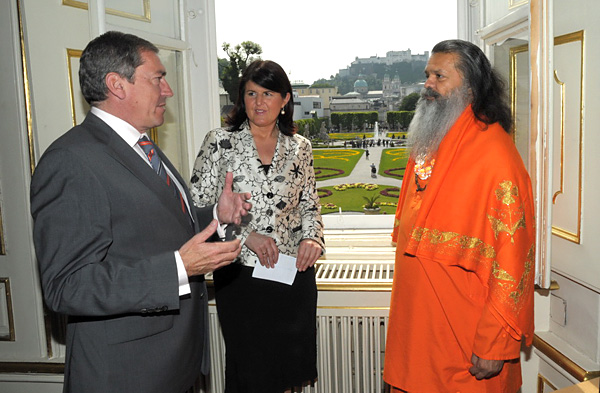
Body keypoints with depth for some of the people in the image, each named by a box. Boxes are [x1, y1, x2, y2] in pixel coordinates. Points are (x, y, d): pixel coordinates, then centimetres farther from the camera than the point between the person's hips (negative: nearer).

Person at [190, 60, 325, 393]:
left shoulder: (299, 147, 6)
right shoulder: (220, 142, -3)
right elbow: (199, 206, -5)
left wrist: (312, 237, -5)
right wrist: (245, 234, -15)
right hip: (241, 272, -2)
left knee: (290, 364, 13)